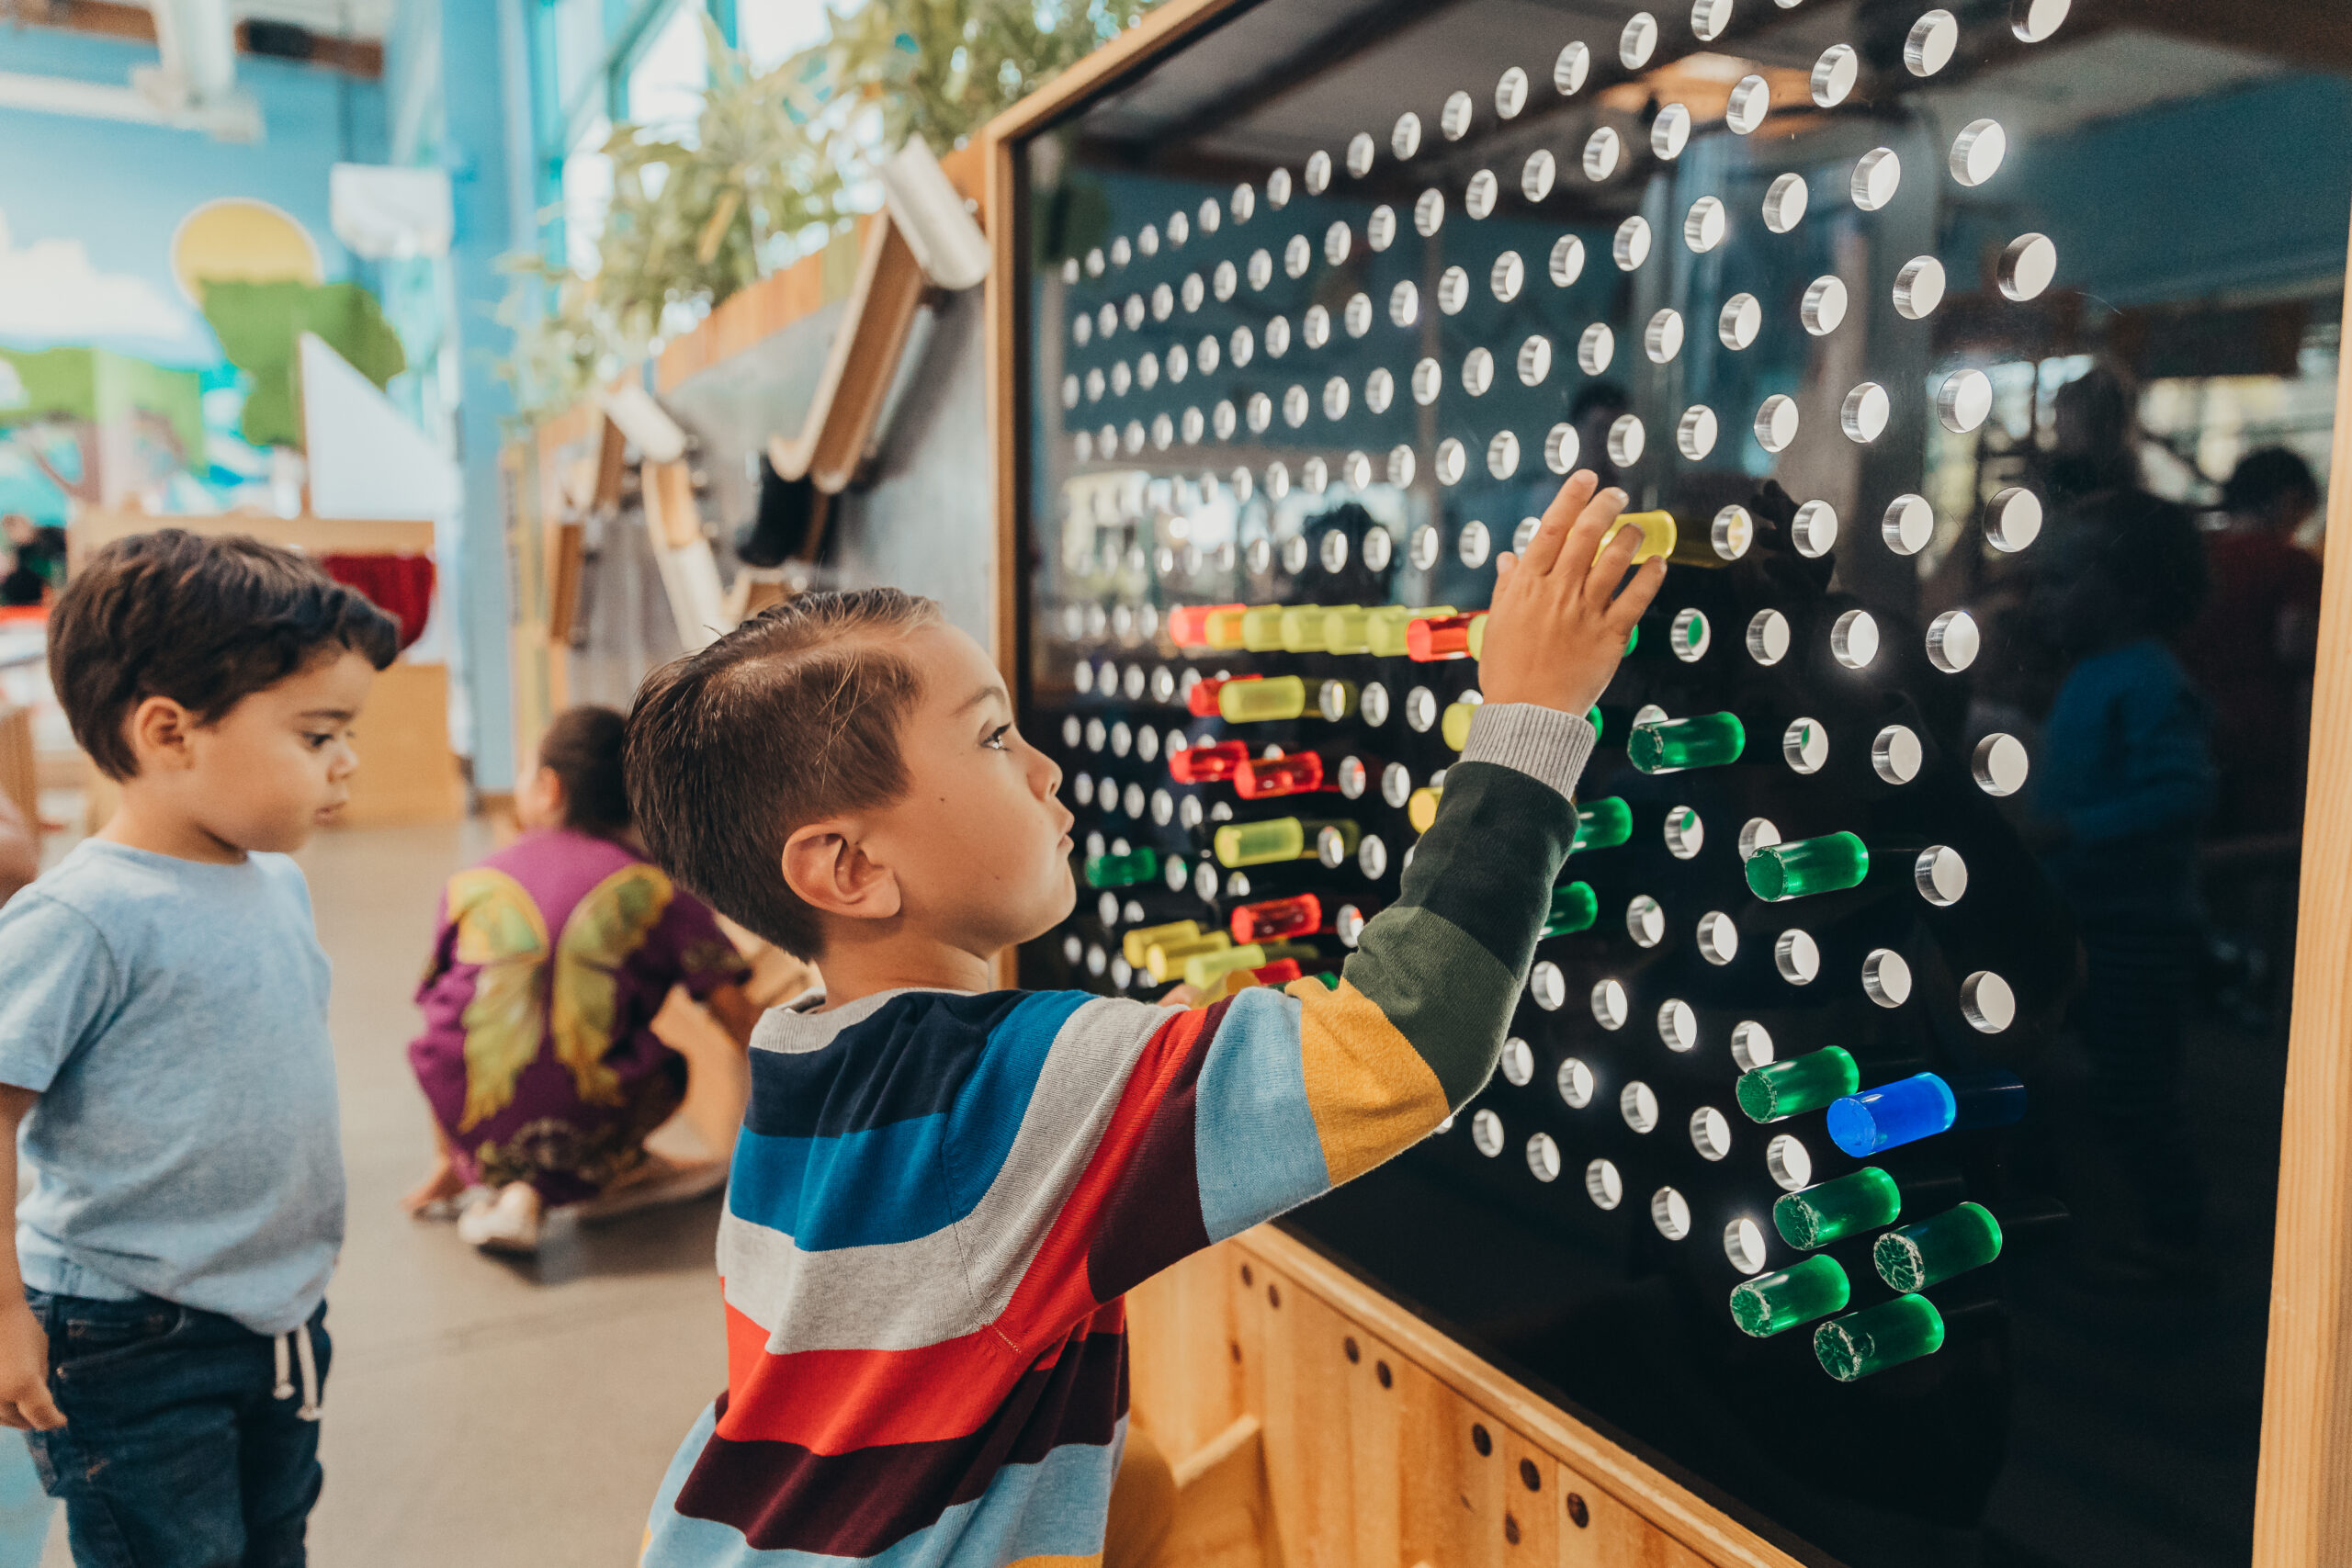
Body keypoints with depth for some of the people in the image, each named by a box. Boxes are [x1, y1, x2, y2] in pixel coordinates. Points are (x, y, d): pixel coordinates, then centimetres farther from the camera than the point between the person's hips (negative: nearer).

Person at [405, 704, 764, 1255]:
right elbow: (738, 1012, 1)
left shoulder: (471, 884, 11)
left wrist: (450, 1160, 31)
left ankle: (497, 1189, 14)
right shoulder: (654, 887, 5)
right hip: (589, 1137, -1)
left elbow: (447, 1031, 18)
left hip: (482, 1138, 1)